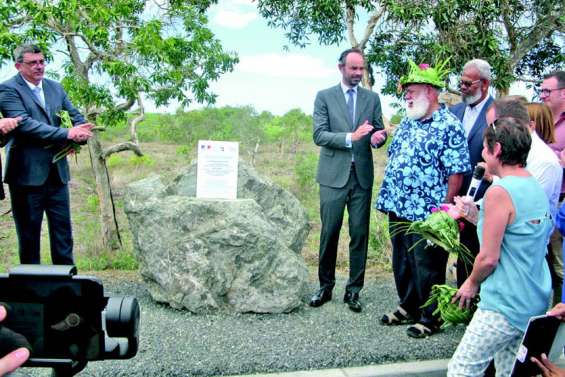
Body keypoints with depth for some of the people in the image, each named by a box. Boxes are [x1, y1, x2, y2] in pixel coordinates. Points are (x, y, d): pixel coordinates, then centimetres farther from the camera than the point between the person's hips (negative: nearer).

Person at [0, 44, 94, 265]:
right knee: (29, 233, 7)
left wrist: (79, 134, -13)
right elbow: (25, 124, -19)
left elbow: (76, 116, 11)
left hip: (57, 172, 5)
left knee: (62, 230, 11)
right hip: (27, 174, -5)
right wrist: (67, 134, -24)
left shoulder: (55, 87, 13)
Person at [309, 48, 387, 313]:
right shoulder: (324, 97, 3)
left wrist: (378, 137, -15)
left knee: (360, 234, 3)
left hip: (362, 175, 2)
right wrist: (350, 137, -20)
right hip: (333, 175, -2)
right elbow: (319, 135, -7)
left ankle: (353, 290, 14)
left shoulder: (372, 98, 11)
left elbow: (379, 131, 10)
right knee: (329, 233, 3)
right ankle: (325, 286, 19)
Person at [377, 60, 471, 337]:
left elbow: (457, 172, -16)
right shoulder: (407, 123, 12)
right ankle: (408, 307, 36)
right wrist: (388, 195, 15)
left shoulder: (449, 127, -13)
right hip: (398, 209, 8)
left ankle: (430, 317, 21)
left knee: (427, 268, 5)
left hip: (425, 214, -8)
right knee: (402, 262, 19)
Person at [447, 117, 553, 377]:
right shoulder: (536, 187, 7)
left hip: (506, 305, -9)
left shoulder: (500, 191, -20)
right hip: (536, 302, 9)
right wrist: (475, 215, 11)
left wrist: (472, 283, -1)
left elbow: (489, 257, -18)